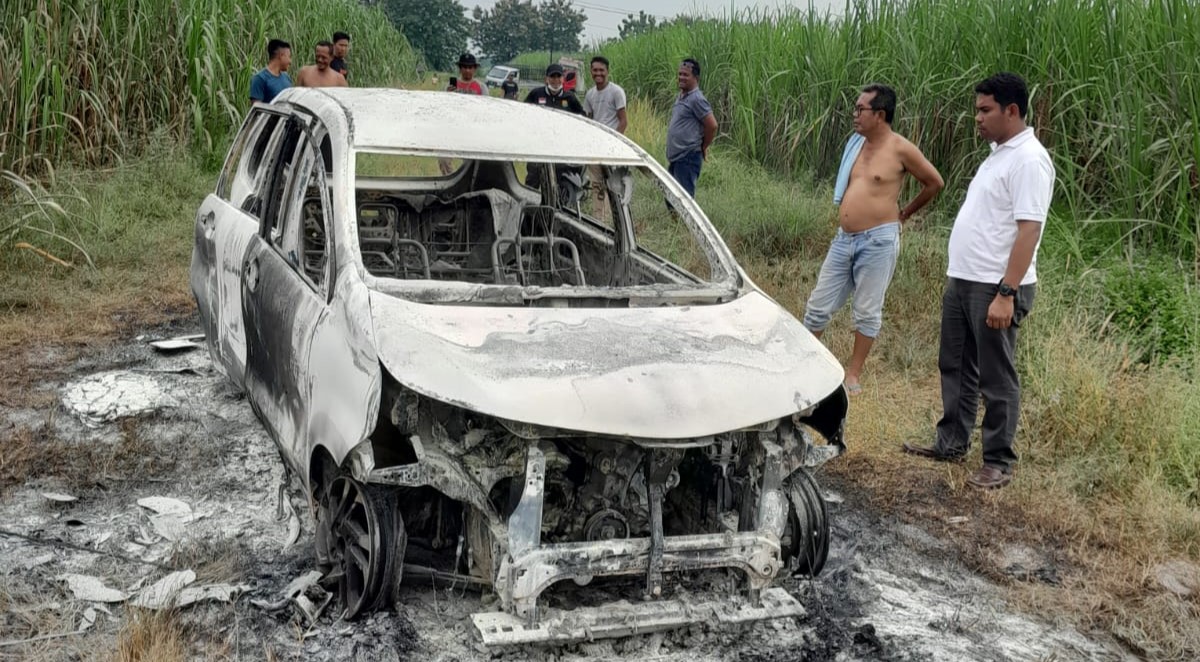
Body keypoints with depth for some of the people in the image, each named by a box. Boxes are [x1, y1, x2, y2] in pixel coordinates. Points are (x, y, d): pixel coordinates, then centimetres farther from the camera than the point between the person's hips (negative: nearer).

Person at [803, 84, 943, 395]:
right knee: (818, 305, 8)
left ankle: (853, 374, 14)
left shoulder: (900, 149, -9)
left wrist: (905, 212, 9)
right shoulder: (856, 143, 9)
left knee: (867, 312, 4)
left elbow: (935, 183, 2)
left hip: (878, 241, -6)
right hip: (843, 238, 6)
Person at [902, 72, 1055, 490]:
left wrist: (1006, 294, -27)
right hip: (961, 280, 10)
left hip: (995, 287, -10)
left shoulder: (1028, 160, -16)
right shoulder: (998, 153, 14)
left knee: (995, 377, 1)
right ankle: (951, 443, 30)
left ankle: (999, 462, 12)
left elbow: (1029, 230, -22)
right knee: (955, 366, 17)